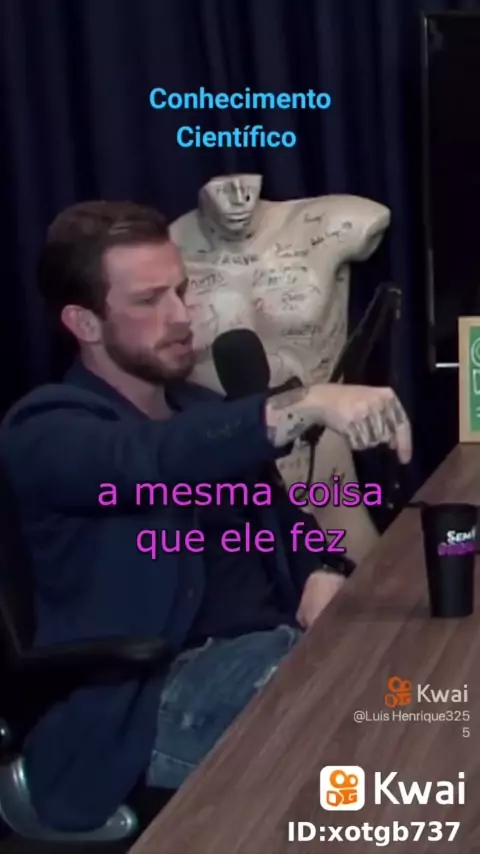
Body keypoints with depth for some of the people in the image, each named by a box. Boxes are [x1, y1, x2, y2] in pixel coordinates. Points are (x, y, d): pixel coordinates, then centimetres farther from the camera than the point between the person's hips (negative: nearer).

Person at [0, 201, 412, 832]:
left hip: (277, 643, 8)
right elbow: (155, 462, -27)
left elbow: (282, 517, 22)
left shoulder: (203, 409, 20)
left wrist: (324, 575, -3)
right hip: (155, 698, -7)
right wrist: (309, 404, -39)